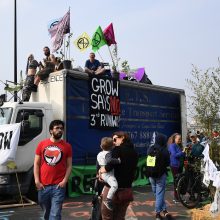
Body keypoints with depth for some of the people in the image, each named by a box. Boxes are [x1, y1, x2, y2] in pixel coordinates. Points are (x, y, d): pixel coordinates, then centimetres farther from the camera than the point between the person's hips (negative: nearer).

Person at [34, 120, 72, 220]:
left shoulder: (67, 146, 1)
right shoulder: (42, 144, 4)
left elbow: (69, 166, 3)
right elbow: (36, 164, 6)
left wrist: (64, 181, -8)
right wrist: (37, 181, -2)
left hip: (58, 186, -2)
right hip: (43, 185, 2)